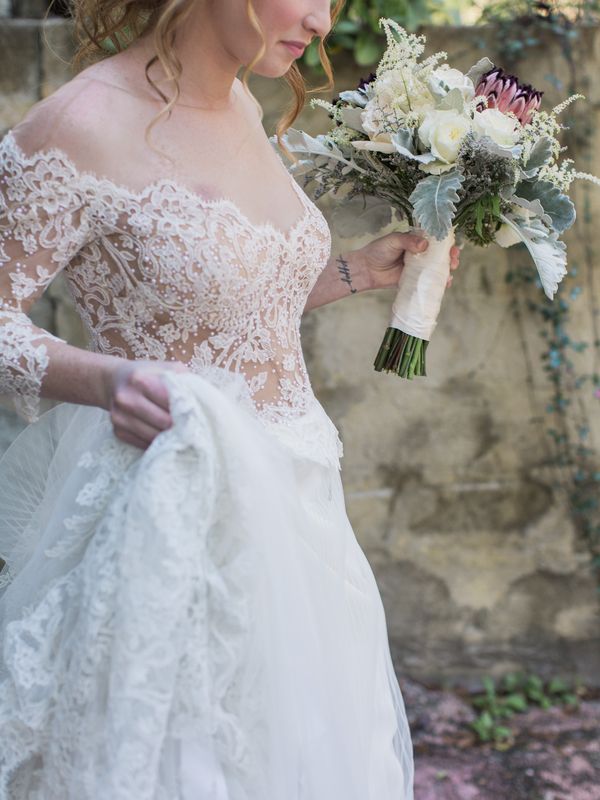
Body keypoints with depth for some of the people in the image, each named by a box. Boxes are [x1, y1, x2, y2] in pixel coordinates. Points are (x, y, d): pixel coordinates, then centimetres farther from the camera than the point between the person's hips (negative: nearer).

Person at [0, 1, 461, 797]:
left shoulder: (240, 105, 7)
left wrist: (359, 270, 14)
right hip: (178, 505, -8)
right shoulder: (79, 127, -17)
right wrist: (107, 380, -30)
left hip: (286, 487, 8)